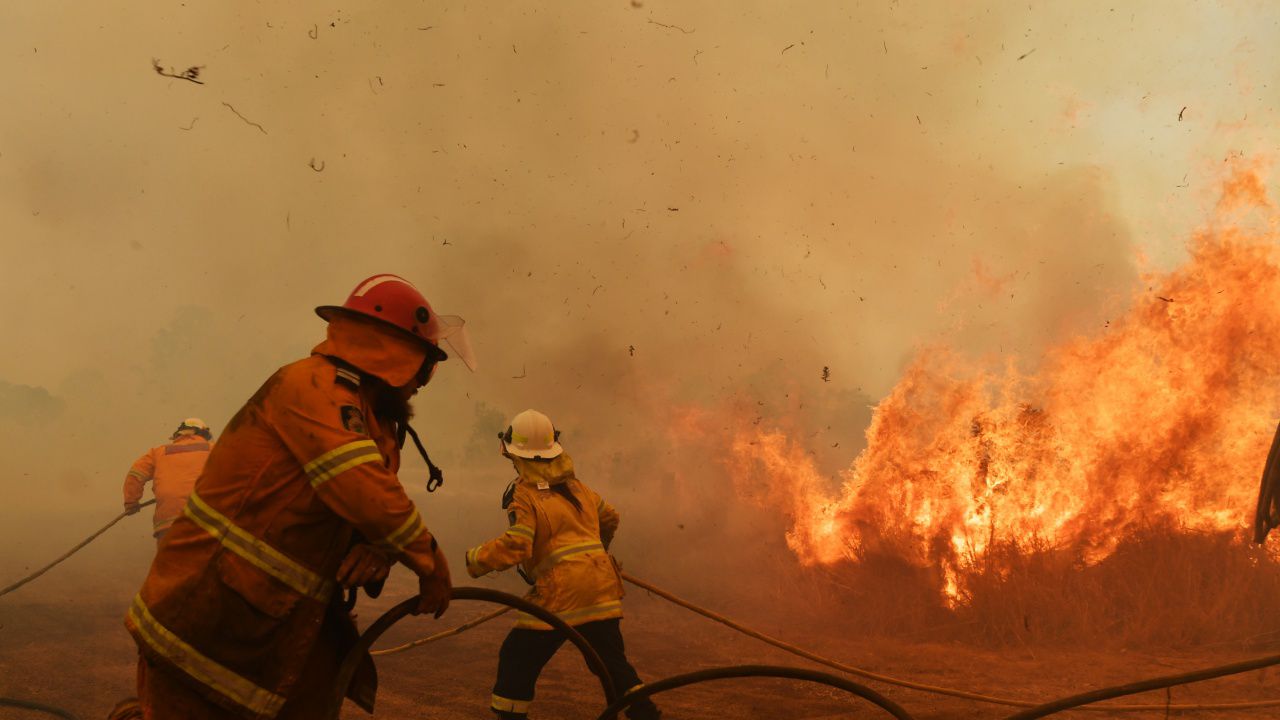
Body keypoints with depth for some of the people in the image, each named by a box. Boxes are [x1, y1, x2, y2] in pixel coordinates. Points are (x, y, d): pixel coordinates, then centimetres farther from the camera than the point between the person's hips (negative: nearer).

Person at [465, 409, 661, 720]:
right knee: (613, 662, 14)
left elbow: (514, 546, -17)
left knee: (517, 660, 5)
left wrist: (475, 558, -2)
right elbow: (610, 517, 28)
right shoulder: (574, 486, 15)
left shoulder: (523, 493, -6)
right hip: (602, 587, 7)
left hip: (562, 593, -6)